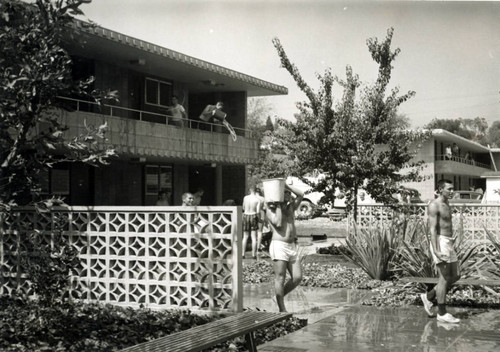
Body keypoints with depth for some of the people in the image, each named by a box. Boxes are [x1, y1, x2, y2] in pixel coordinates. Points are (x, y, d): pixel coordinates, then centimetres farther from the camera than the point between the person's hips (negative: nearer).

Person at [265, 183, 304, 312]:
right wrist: (278, 205, -7)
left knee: (297, 277, 1)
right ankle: (282, 309, -1)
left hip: (292, 246, 7)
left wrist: (286, 185, 5)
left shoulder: (290, 208, 17)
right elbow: (278, 223, -15)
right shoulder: (270, 210, 0)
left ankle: (279, 296, 21)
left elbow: (301, 194, 10)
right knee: (280, 278, -5)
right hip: (279, 246, -7)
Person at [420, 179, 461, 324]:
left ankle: (428, 297, 22)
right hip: (440, 243, -9)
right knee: (444, 278, -5)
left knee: (455, 276, 11)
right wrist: (436, 251, -25)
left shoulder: (446, 205, 17)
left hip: (449, 243, 9)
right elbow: (432, 229, -18)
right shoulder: (434, 205, -12)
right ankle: (442, 313, 3)